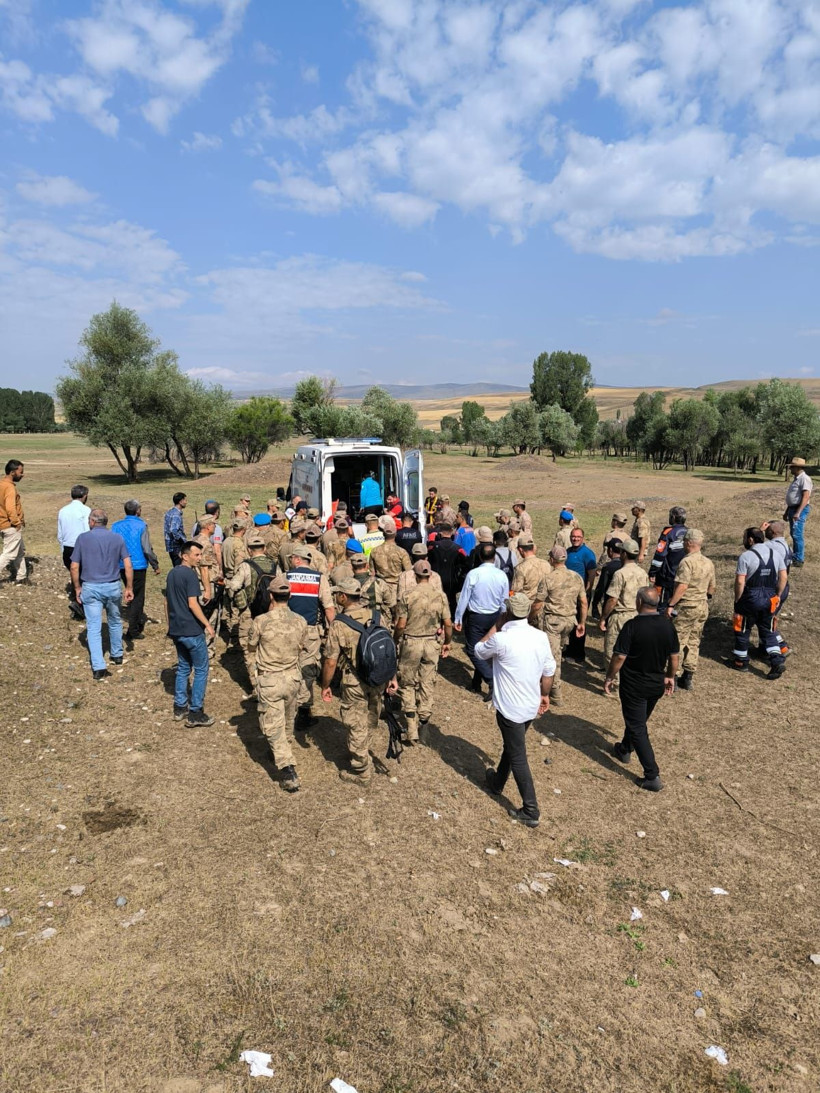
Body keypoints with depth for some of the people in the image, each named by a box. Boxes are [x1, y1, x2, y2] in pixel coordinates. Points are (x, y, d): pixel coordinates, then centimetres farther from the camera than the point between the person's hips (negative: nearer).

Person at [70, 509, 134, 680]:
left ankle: (98, 667, -4)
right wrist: (129, 588, 4)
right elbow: (128, 566, -4)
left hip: (91, 588, -2)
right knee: (115, 622, 23)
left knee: (94, 628, 2)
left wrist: (77, 588, 9)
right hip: (113, 587, 2)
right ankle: (117, 655, 38)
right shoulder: (117, 538, 1)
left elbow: (74, 567, -3)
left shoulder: (83, 538, -3)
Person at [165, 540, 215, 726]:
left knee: (183, 668, 19)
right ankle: (195, 713, 3)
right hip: (192, 631, -9)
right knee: (201, 670, 1)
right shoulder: (190, 574, -16)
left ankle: (180, 708, 25)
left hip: (176, 630, 9)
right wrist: (207, 624, -15)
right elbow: (193, 604, -21)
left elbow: (167, 603, 16)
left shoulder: (171, 574, 11)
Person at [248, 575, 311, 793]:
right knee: (288, 721, 25)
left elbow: (251, 649, 1)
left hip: (269, 680, -4)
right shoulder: (300, 621, -7)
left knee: (274, 727, 2)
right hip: (292, 677, 4)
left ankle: (287, 770, -8)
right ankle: (285, 750, 49)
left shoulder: (261, 621, -16)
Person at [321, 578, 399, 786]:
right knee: (370, 723, 24)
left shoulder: (339, 623, -17)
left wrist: (325, 686, -1)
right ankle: (362, 756, 46)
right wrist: (392, 677, 10)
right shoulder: (376, 616, -4)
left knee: (356, 726, 11)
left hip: (355, 683, -5)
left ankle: (361, 773, 23)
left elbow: (331, 661, -15)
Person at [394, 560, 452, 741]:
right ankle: (423, 722, 22)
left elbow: (400, 625, -11)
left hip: (410, 643, -2)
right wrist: (447, 643, 13)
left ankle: (412, 730, 8)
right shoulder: (440, 596, -5)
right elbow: (448, 624, -3)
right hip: (431, 644, 2)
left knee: (408, 685, 11)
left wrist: (395, 642, 6)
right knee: (427, 685, 14)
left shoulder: (407, 596, -12)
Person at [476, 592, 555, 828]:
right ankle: (497, 782, 48)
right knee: (512, 745, 26)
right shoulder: (541, 637, -5)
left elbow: (479, 651, -2)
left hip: (510, 708, -6)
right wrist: (544, 695, 19)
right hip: (532, 706, 7)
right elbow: (548, 671, 4)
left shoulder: (501, 639, -23)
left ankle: (531, 811, 9)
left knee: (518, 757, 4)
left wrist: (497, 625, 1)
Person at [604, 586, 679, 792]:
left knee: (637, 728, 3)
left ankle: (653, 776, 0)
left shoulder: (633, 626, -22)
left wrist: (609, 678, -7)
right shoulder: (667, 625, -5)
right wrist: (670, 677, 19)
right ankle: (624, 750, 48)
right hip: (657, 684, 6)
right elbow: (674, 656, 4)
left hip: (634, 686, -6)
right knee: (639, 720, 26)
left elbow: (619, 657, -20)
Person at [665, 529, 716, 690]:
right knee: (694, 642, 13)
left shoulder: (687, 561, -17)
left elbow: (682, 586, -23)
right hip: (703, 607, 8)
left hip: (686, 606, -8)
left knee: (677, 642, -1)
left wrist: (671, 604, -19)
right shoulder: (709, 563, 9)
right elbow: (712, 587, 16)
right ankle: (688, 678, 19)